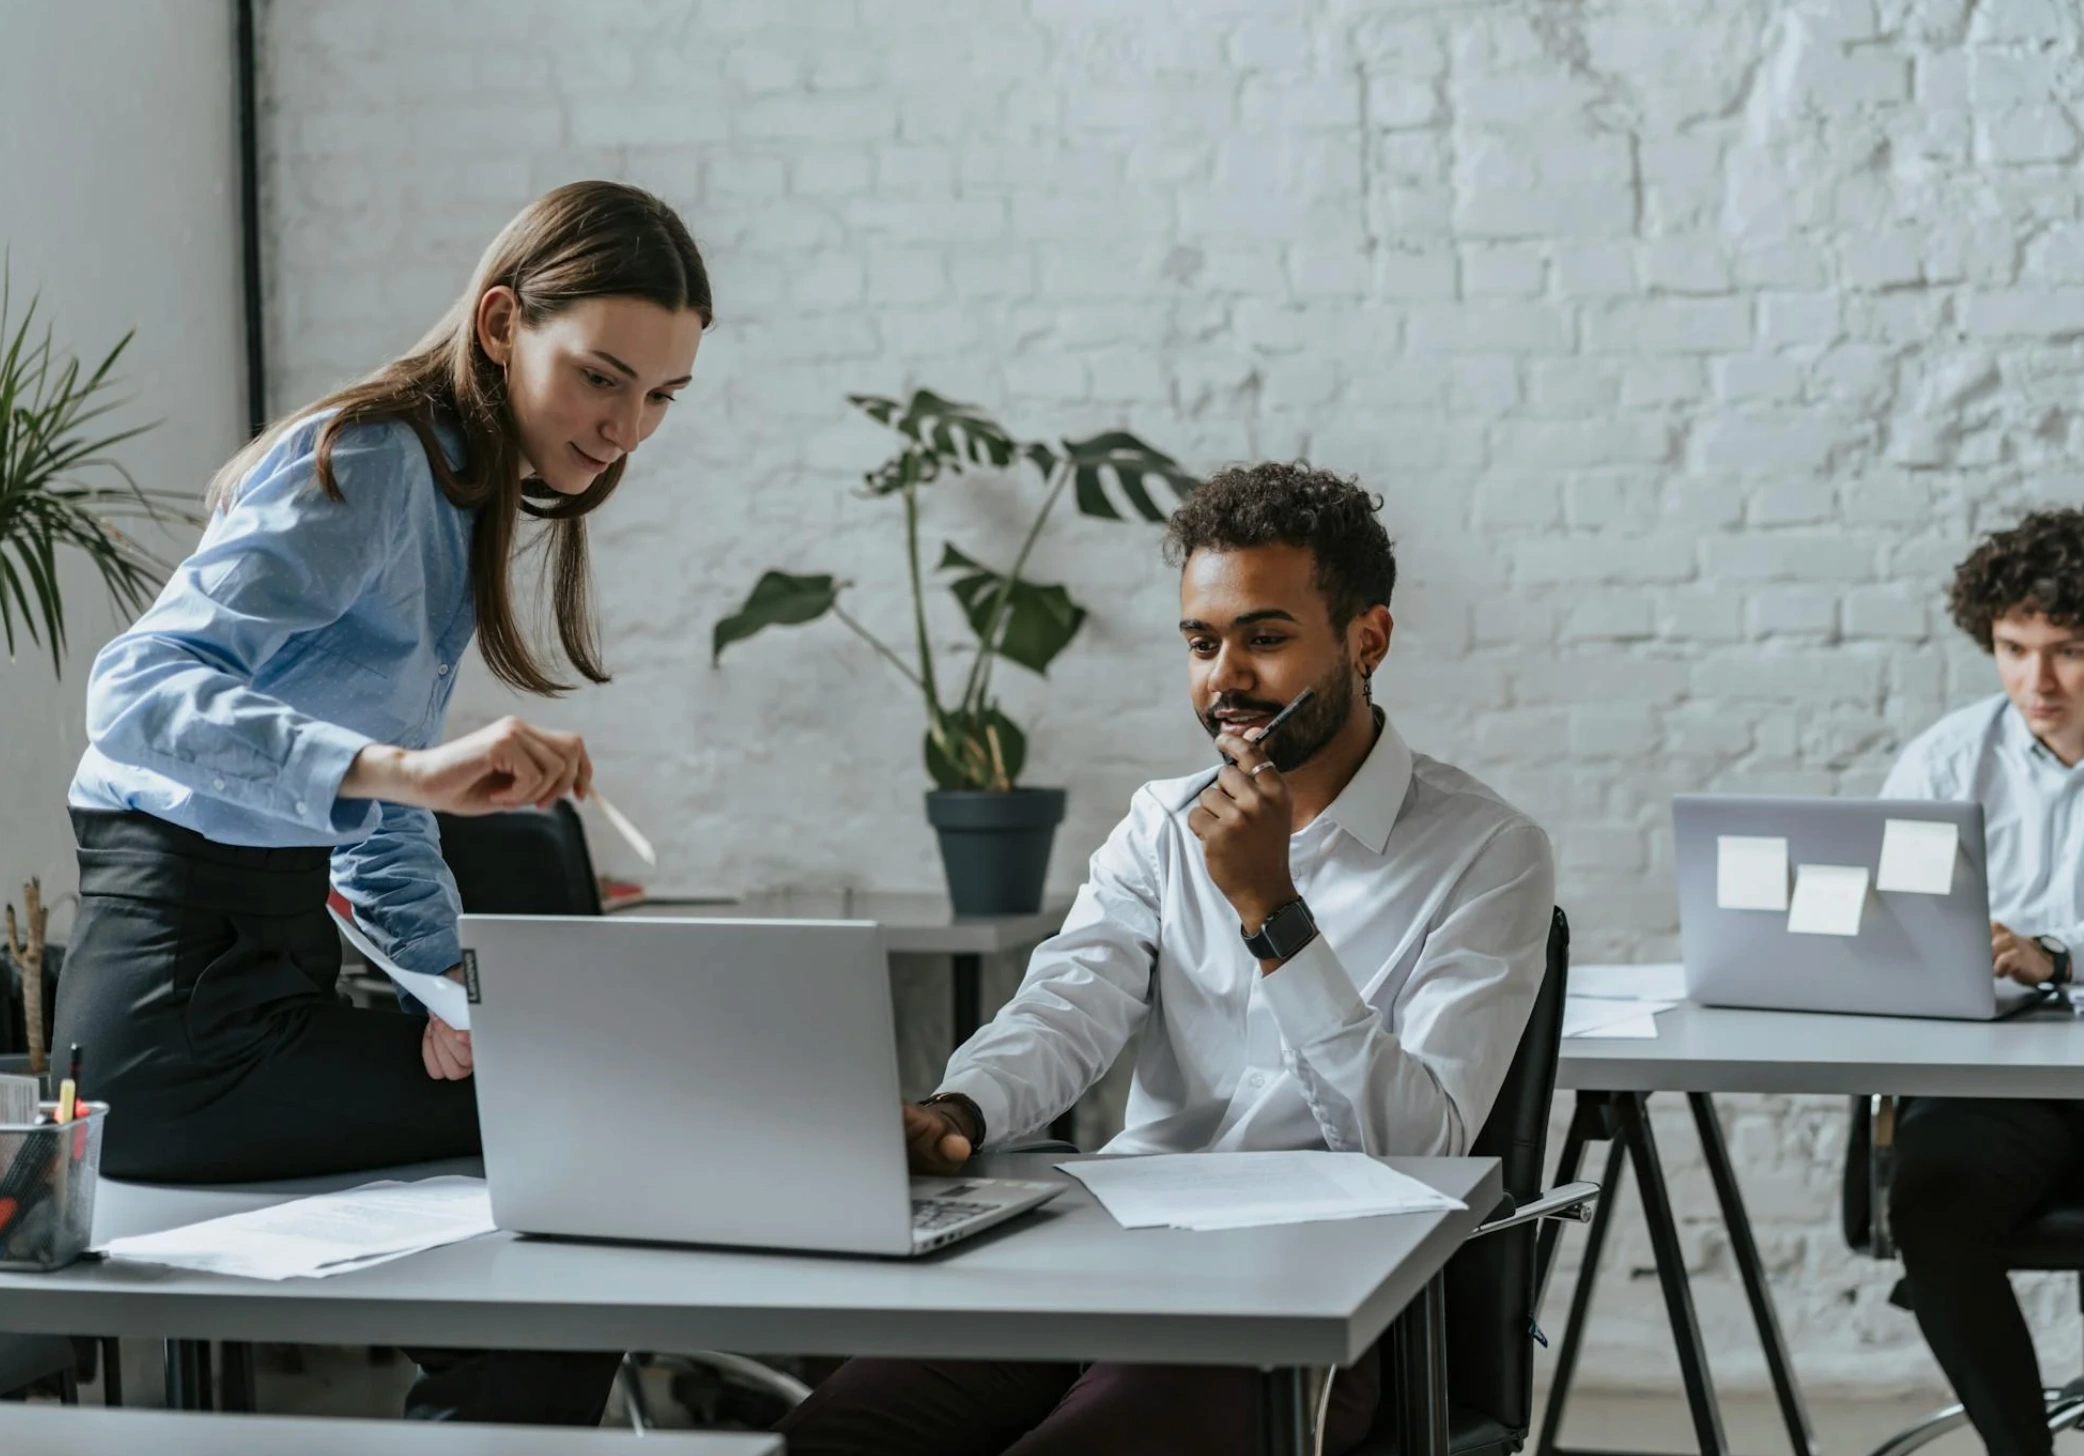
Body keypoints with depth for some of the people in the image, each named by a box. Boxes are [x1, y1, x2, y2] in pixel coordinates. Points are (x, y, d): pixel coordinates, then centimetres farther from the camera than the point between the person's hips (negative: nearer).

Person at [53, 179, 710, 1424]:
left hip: (272, 970, 10)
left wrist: (444, 973, 3)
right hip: (188, 1002, -10)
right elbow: (141, 689, -29)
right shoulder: (367, 466, -15)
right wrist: (407, 766, -42)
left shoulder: (468, 500, 15)